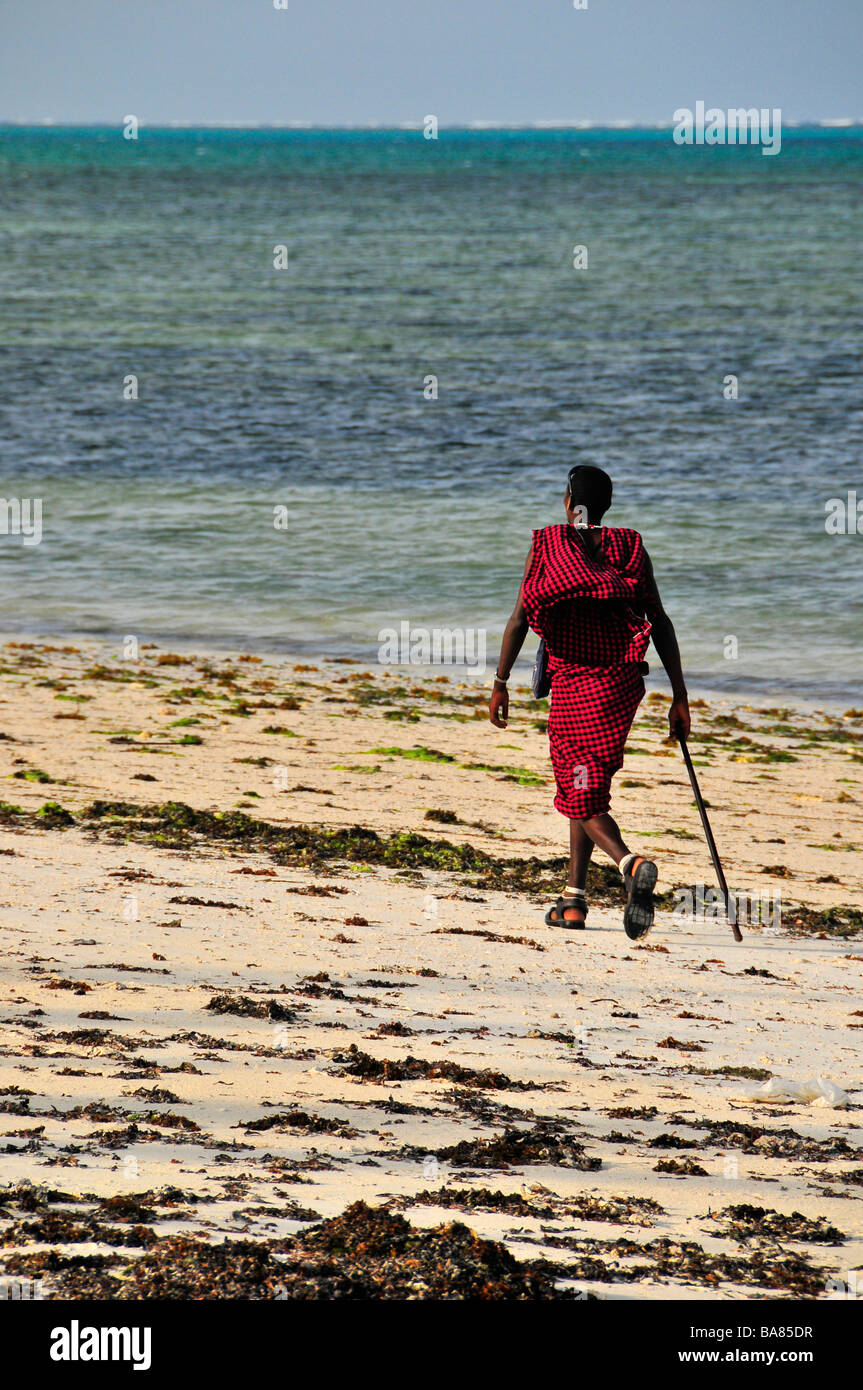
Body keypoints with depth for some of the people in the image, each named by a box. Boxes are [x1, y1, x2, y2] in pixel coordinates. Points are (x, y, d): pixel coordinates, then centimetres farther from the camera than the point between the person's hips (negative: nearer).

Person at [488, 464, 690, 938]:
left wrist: (500, 684, 2)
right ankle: (573, 900, 19)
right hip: (622, 684, 3)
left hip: (571, 683, -3)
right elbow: (661, 623, 0)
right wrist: (679, 695, 0)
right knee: (584, 787, 19)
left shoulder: (545, 546, 3)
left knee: (584, 798, -1)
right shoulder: (630, 548, 7)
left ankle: (632, 865, -30)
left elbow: (519, 618, -3)